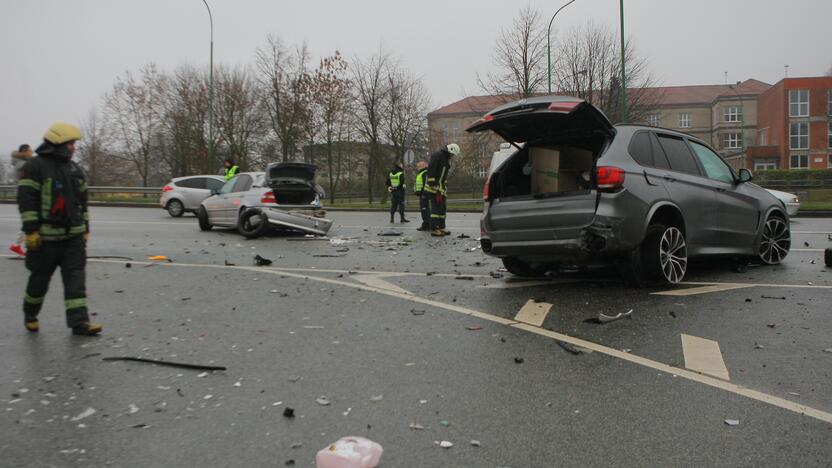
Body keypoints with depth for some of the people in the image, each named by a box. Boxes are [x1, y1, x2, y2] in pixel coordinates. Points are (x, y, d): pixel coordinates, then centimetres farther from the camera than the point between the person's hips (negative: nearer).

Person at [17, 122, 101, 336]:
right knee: (40, 278, 7)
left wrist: (85, 229, 17)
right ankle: (30, 316, 30)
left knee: (76, 278, -2)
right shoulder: (34, 166, -7)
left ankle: (79, 322, -3)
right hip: (46, 236, -5)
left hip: (74, 236, 5)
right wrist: (31, 230, -16)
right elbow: (26, 200, -12)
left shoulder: (74, 169, 13)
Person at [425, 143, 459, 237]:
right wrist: (432, 184, -24)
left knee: (443, 207, 13)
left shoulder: (447, 159, 19)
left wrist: (444, 187, 17)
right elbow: (431, 169, -20)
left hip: (441, 187, 10)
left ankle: (441, 227, 20)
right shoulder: (437, 155, -12)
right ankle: (434, 229, -11)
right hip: (434, 187, -10)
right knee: (436, 207, -12)